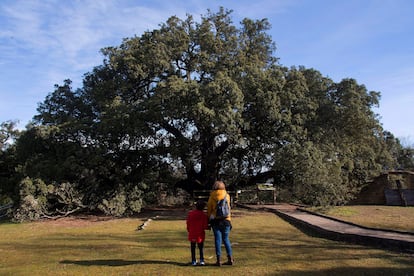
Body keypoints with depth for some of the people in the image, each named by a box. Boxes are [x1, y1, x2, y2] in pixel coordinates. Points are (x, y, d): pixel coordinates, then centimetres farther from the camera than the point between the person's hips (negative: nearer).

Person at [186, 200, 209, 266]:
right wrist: (208, 227, 10)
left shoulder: (190, 213, -1)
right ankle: (201, 260, 2)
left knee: (193, 248, 13)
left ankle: (193, 261, 15)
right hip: (200, 234, -2)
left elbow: (188, 224, 3)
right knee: (201, 248, 11)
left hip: (192, 234, 2)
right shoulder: (203, 215, -11)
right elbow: (205, 226, -11)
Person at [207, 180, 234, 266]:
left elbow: (209, 209, 4)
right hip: (226, 219, 1)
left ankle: (219, 260, 4)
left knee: (218, 239, 4)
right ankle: (230, 258, 13)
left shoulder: (212, 196, -1)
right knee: (226, 239, 12)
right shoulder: (227, 196, 1)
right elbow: (228, 207, 3)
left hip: (215, 220, -1)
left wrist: (209, 219, 13)